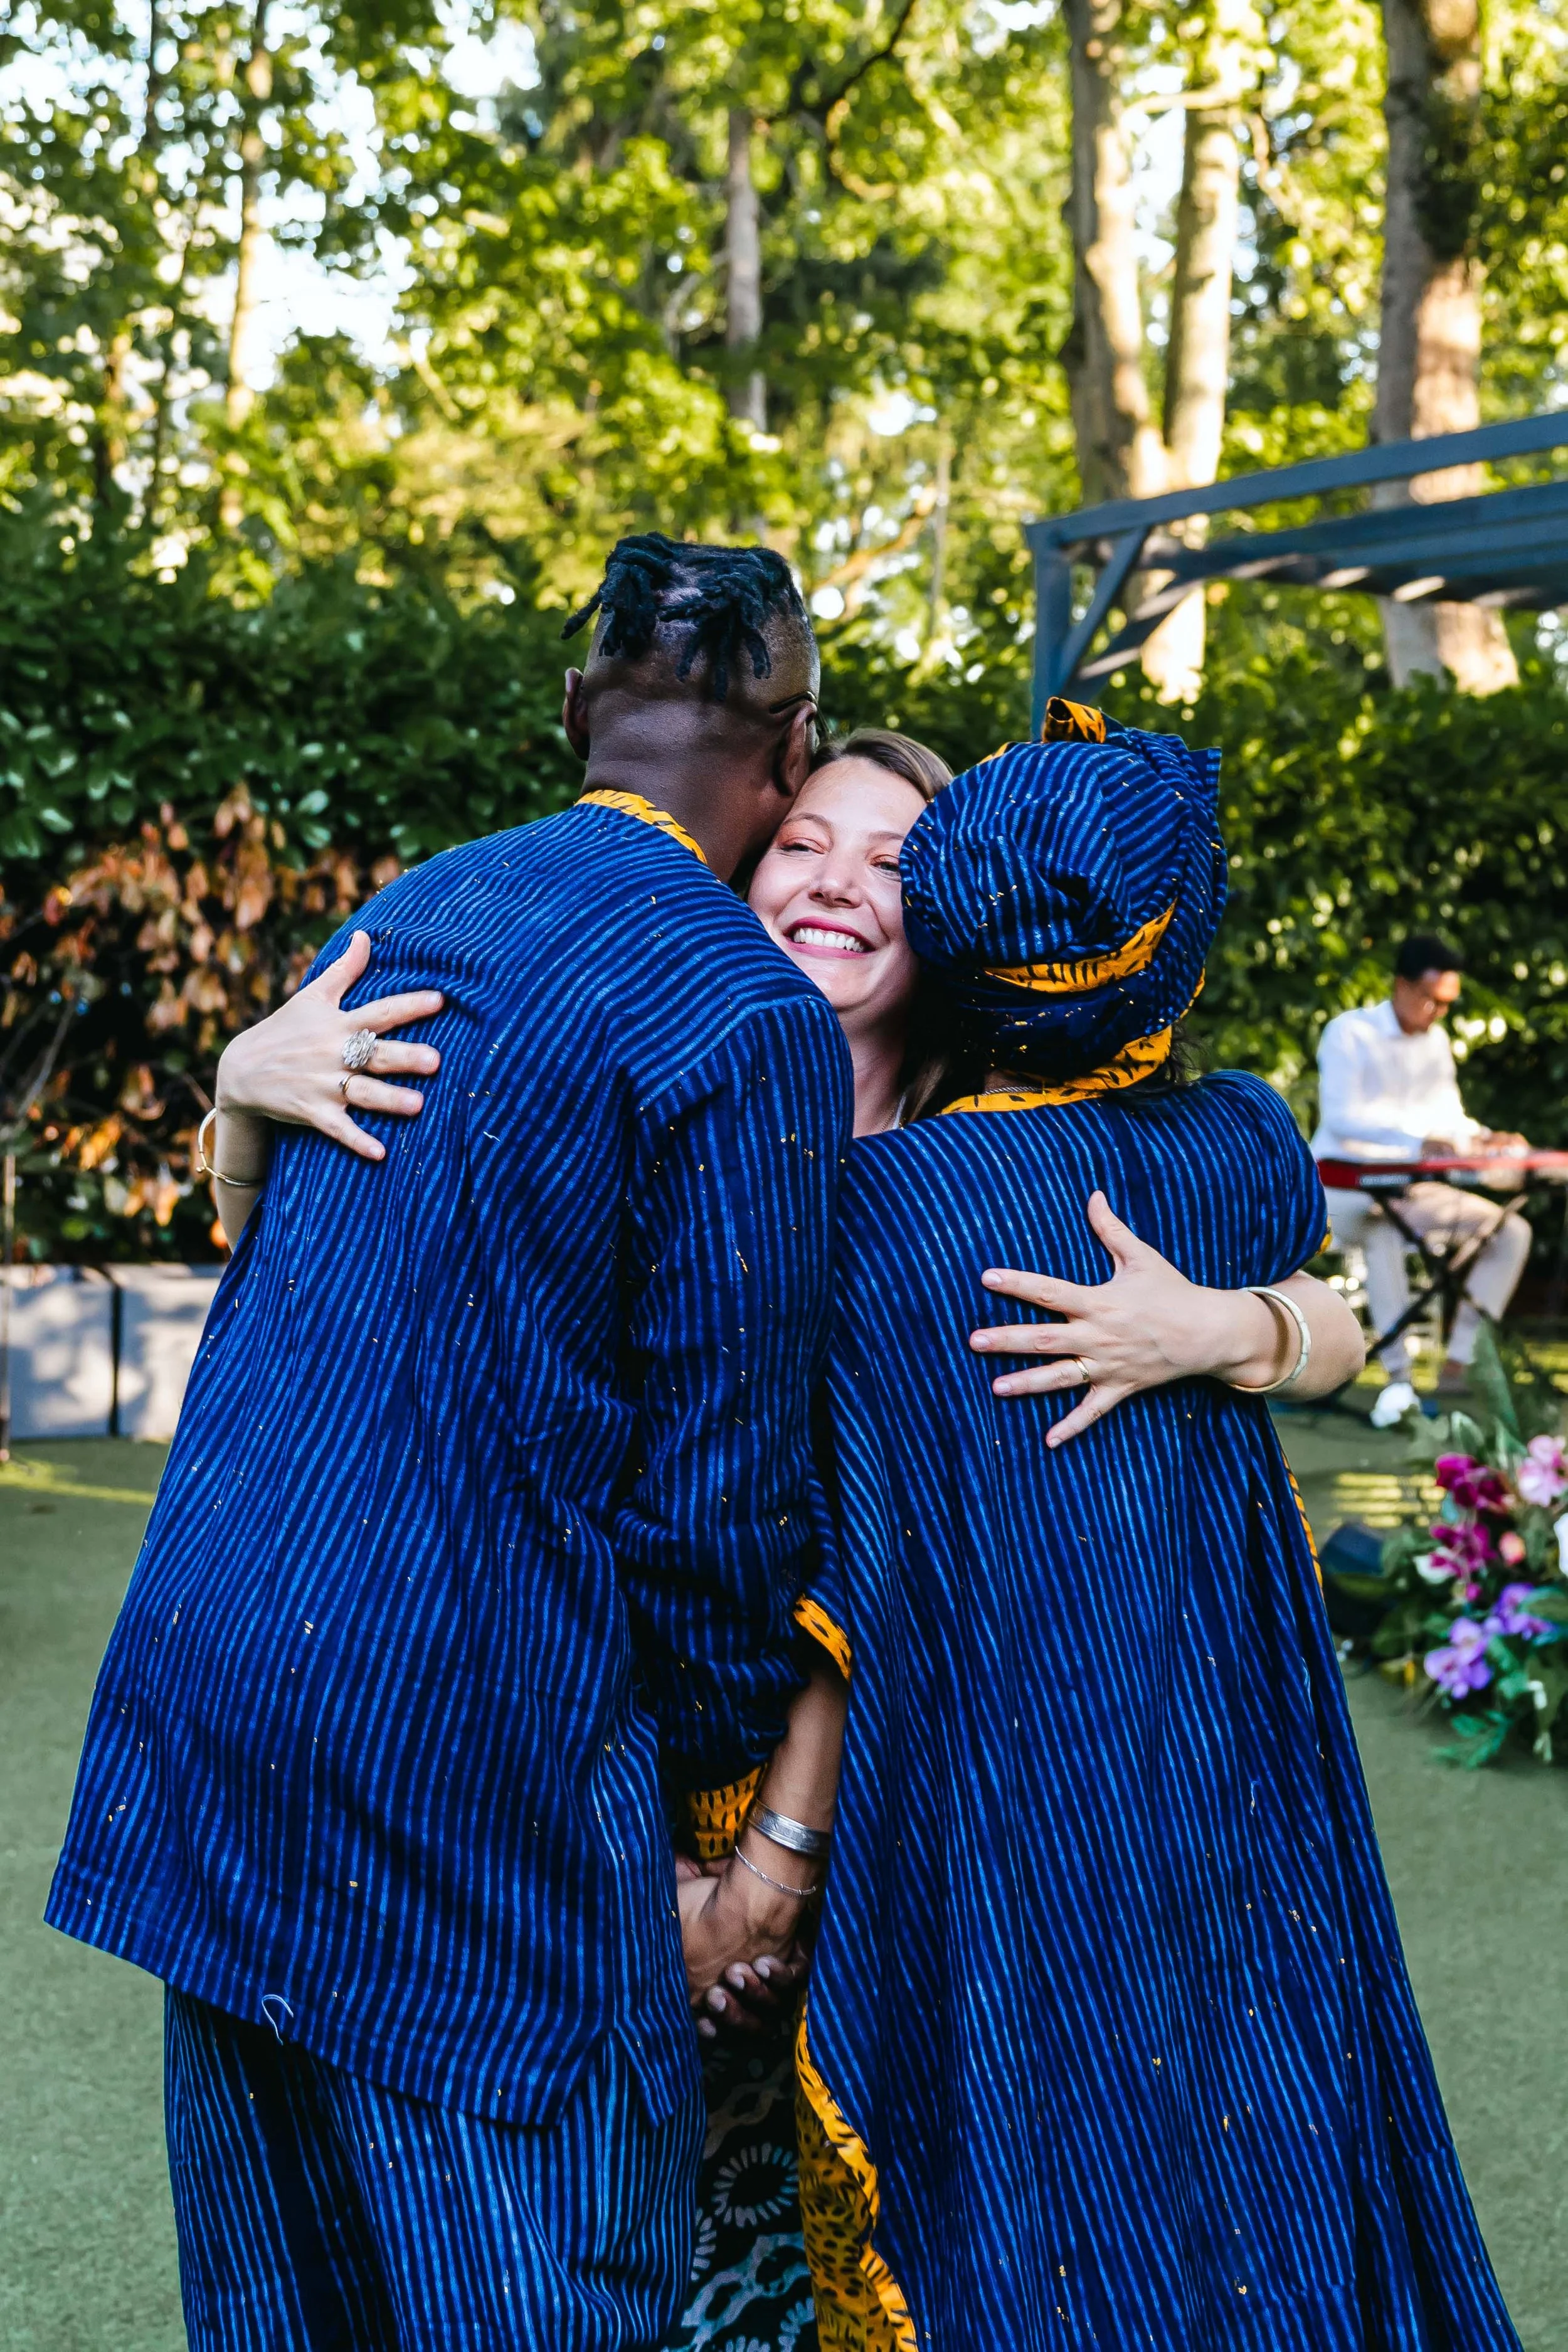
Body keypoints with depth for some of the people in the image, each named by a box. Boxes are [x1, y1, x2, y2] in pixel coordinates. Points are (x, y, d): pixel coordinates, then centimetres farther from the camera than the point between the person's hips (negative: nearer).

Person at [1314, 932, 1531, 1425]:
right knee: (1383, 1231, -42)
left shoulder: (1436, 1041, 11)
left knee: (1512, 1232, -7)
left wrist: (1481, 1138, -12)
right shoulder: (1350, 1033, -11)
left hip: (1406, 1189, 8)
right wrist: (1419, 1141, -39)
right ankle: (1398, 1377, -42)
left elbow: (1448, 1117, 13)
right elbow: (1340, 1117, -25)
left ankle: (1458, 1366, -13)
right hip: (1342, 1187, -8)